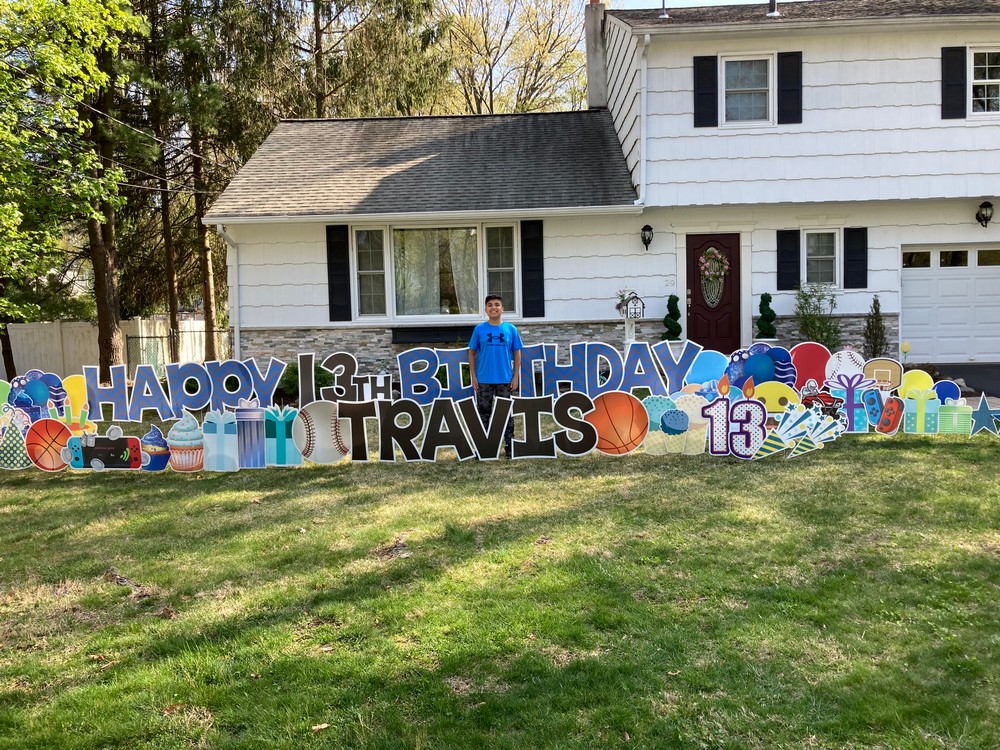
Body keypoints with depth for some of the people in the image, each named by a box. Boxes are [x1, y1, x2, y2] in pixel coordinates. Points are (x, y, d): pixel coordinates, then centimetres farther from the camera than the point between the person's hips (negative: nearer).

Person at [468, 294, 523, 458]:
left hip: (505, 380, 0)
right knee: (484, 412, 8)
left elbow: (517, 353, 4)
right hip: (484, 380, 0)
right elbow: (472, 353, 4)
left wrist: (516, 377, -1)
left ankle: (510, 446, 16)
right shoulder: (479, 329, -1)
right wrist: (473, 377, -1)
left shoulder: (510, 329, 1)